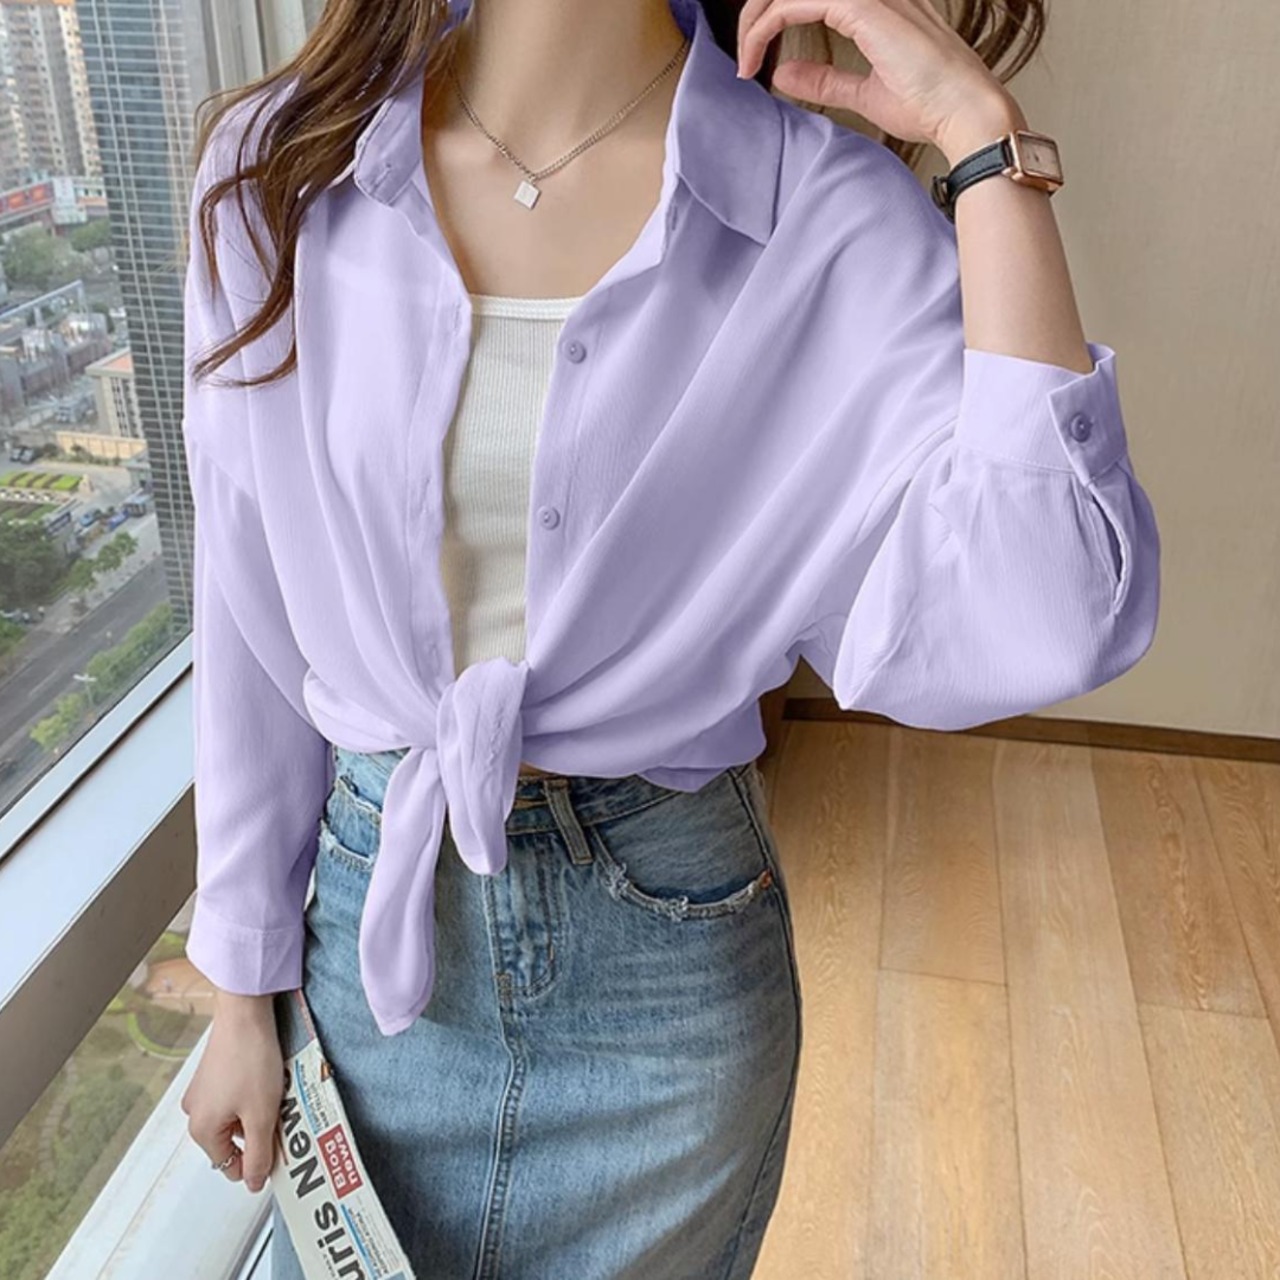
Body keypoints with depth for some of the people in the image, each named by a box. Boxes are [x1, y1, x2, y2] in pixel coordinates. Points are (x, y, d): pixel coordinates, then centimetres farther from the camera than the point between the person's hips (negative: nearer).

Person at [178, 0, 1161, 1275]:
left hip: (668, 946, -1)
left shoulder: (834, 220, -13)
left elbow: (1045, 627, -25)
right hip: (373, 914, 2)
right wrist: (242, 990, 5)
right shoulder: (279, 168, -7)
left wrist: (988, 141, -23)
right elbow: (250, 622, -2)